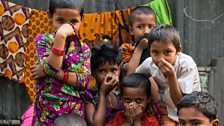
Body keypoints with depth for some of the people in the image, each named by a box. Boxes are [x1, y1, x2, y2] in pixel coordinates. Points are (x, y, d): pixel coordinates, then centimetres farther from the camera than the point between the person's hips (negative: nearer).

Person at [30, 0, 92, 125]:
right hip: (47, 108, -2)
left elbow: (85, 81, -9)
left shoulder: (84, 49, 3)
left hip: (75, 109, 2)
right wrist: (60, 37, -24)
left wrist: (54, 72, -16)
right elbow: (51, 68, -18)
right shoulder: (44, 40, -3)